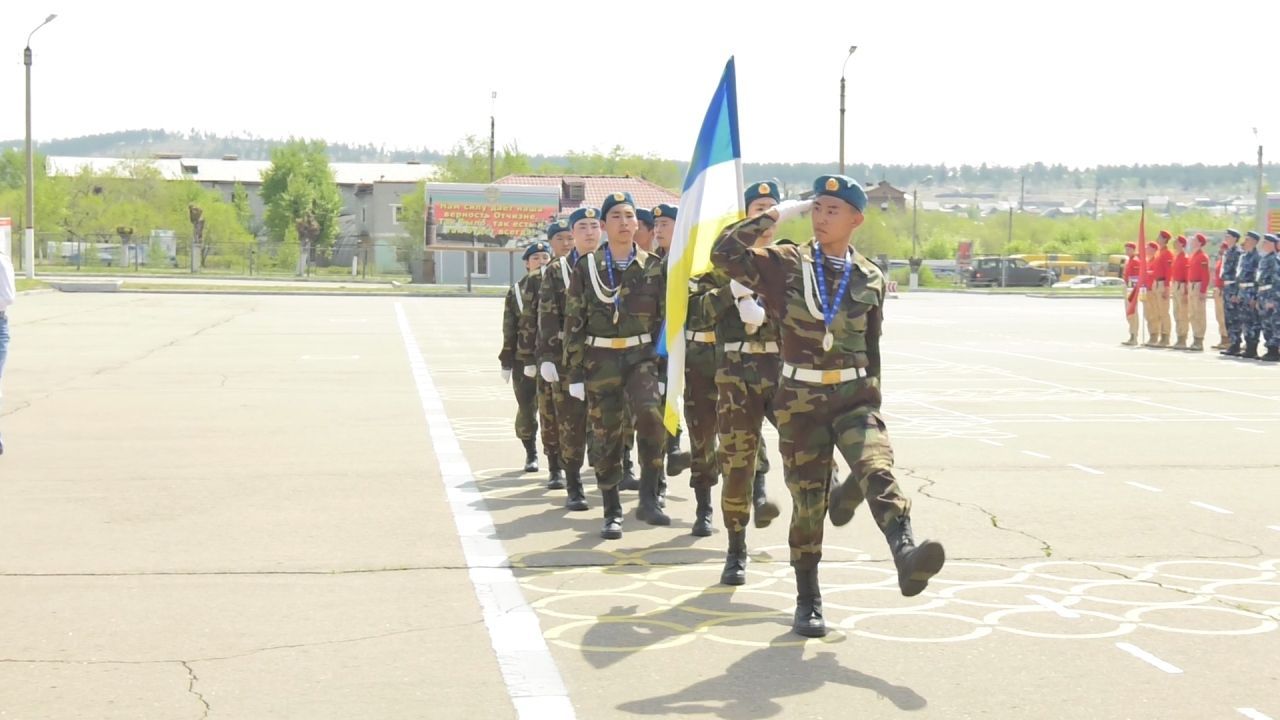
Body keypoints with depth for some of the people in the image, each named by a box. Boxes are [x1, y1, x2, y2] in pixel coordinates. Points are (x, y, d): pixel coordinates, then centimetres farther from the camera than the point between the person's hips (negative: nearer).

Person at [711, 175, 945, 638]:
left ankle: (906, 556, -44)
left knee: (877, 470, -26)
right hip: (800, 400, -1)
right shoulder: (785, 265, -1)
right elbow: (724, 254, -13)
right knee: (807, 501, 4)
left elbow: (872, 348, 14)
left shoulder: (871, 279, 5)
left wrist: (873, 403, 15)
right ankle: (807, 602, 18)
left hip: (854, 396, 1)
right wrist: (777, 215, -9)